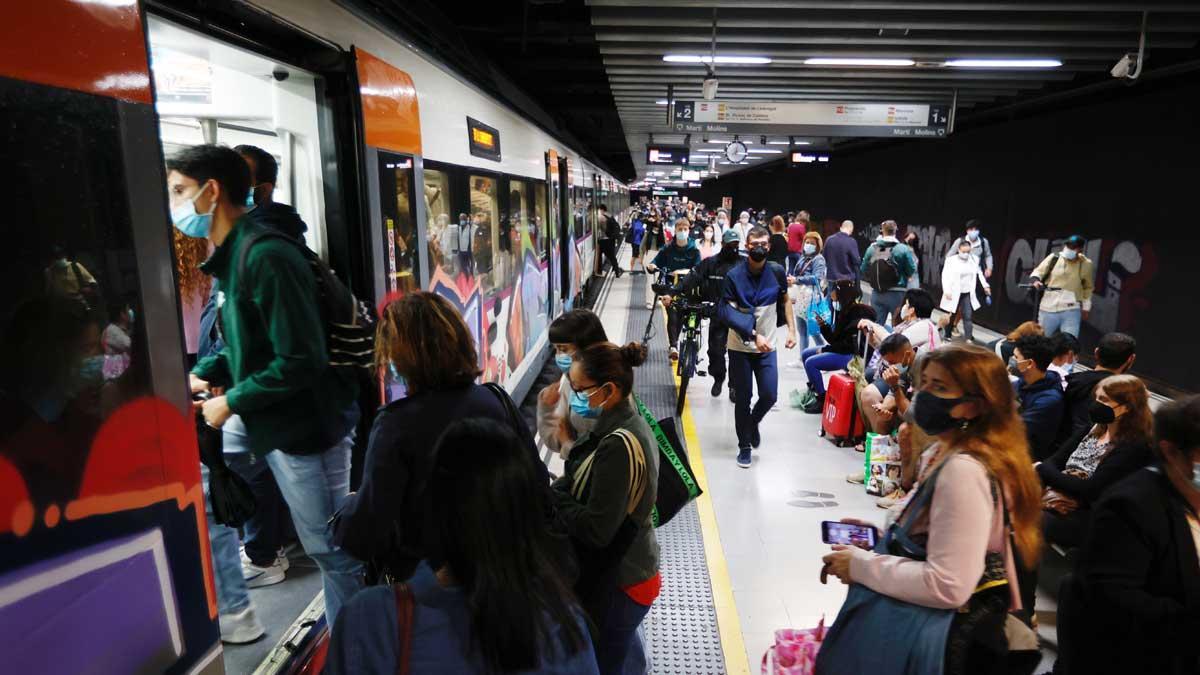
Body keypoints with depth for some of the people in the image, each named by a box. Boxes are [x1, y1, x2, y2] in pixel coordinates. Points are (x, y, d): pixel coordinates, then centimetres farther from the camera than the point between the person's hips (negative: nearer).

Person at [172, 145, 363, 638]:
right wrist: (204, 375, 3)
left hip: (302, 427, -10)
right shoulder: (229, 257, 10)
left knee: (331, 551, 5)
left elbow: (299, 360, -26)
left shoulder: (266, 256, -22)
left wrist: (231, 402, -16)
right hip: (259, 420, 10)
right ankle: (231, 615, 40)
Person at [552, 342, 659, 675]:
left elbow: (595, 530, -27)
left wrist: (547, 495, -17)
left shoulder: (618, 446, -29)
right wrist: (556, 489, -7)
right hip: (630, 569, 9)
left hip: (614, 583, -9)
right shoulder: (629, 422, 1)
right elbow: (592, 489, 8)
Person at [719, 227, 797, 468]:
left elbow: (785, 301, 12)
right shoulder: (734, 275, -10)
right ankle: (744, 446, 22)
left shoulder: (777, 272, -2)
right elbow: (729, 313, -15)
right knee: (742, 399, 5)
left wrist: (791, 330, 3)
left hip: (767, 347, 2)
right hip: (740, 347, -2)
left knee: (769, 395, -3)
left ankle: (753, 422, 31)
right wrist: (754, 335, -26)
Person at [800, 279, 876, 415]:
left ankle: (822, 400, -9)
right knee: (805, 354, 12)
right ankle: (814, 390, 17)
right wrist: (823, 325, -4)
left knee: (811, 363, -21)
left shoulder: (858, 315, -18)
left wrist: (825, 350, -15)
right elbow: (834, 339, 11)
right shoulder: (845, 311, 9)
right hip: (841, 350, 10)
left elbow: (850, 345, -22)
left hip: (853, 355, -10)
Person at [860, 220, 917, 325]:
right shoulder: (903, 249, -11)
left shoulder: (871, 248, -2)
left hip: (877, 294, 3)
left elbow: (863, 271, 3)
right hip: (897, 294, -3)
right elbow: (911, 270, -6)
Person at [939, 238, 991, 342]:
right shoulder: (951, 260, -8)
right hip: (954, 293, -3)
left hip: (968, 294, 3)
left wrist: (985, 285, 17)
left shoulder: (973, 260, 4)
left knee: (968, 316, -3)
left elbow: (979, 273, 20)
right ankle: (947, 336, 25)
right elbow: (945, 276, -10)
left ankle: (968, 338, -2)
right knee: (952, 316, 10)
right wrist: (947, 291, -17)